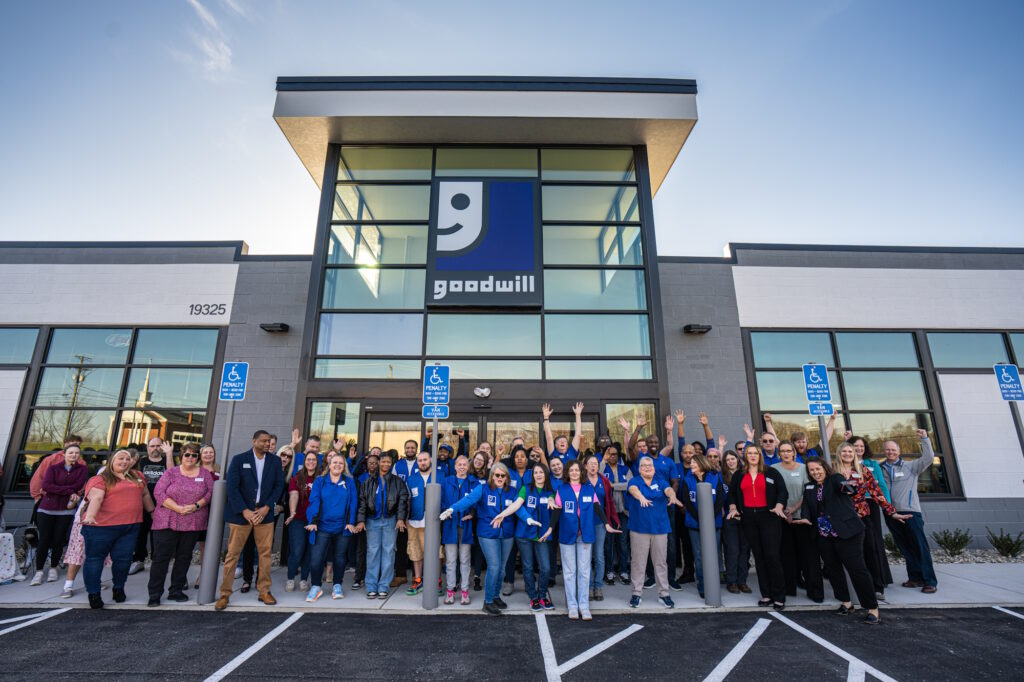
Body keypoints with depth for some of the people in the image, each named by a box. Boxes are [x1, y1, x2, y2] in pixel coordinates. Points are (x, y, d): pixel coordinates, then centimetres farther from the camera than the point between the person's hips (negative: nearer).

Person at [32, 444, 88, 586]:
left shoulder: (83, 469, 3)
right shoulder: (53, 468, 3)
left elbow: (78, 486, -9)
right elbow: (46, 486, -11)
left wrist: (56, 489, -12)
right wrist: (69, 491, -16)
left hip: (66, 510, 0)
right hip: (46, 509, 0)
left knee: (59, 541, 4)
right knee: (44, 541, -1)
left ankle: (53, 569, 21)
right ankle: (38, 572, 11)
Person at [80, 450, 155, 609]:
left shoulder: (137, 476, 16)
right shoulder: (100, 479, -3)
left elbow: (145, 495, 25)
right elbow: (96, 498, -18)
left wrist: (153, 512, 29)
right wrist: (90, 516, -32)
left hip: (130, 527, 4)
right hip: (102, 526, -4)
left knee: (123, 559, 5)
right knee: (94, 558, 5)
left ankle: (118, 589, 25)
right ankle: (93, 594, 18)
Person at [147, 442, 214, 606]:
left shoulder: (204, 473, 8)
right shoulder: (171, 473, 2)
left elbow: (211, 492, 3)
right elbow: (158, 493, -6)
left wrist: (196, 506, -12)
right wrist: (178, 508, -16)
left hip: (193, 523, 2)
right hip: (167, 522, -2)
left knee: (184, 557, 8)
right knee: (161, 556, 0)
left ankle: (176, 591, 20)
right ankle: (154, 594, 10)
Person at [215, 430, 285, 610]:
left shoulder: (275, 461, 4)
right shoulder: (239, 459, -2)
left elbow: (279, 485, 3)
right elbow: (232, 487, -7)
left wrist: (266, 508, -8)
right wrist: (244, 511, -13)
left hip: (264, 513, 2)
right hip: (241, 514, -2)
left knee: (265, 553, 6)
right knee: (232, 554, 3)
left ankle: (264, 591, 18)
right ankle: (225, 594, 17)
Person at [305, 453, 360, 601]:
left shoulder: (349, 482, 4)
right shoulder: (320, 481, 3)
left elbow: (353, 502, 0)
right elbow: (314, 501, -5)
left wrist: (351, 522, -8)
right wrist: (313, 521, -15)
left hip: (343, 527, 1)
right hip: (323, 526, -1)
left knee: (340, 558, 11)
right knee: (317, 558, -5)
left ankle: (337, 586, 27)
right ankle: (316, 586, 14)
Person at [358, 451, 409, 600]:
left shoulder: (397, 481, 8)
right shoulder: (369, 482, 10)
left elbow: (403, 500, 1)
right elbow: (362, 501, 6)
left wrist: (401, 518, -10)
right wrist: (361, 519, -4)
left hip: (390, 520, 0)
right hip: (372, 520, 1)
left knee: (388, 551, 0)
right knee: (372, 551, 1)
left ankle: (384, 586, 8)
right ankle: (371, 587, 9)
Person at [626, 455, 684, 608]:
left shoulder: (660, 482, 8)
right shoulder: (634, 481, -1)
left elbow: (668, 489, -12)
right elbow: (633, 489, -23)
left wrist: (672, 496, -35)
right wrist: (641, 497, -45)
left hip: (660, 527, 2)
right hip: (639, 527, -2)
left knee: (661, 562, 9)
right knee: (638, 562, 4)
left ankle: (663, 593, 22)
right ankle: (636, 593, 16)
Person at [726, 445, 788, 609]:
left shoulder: (771, 472, 5)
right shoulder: (739, 475, 13)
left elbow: (782, 491, 0)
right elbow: (732, 493, 17)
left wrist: (779, 506, -15)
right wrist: (733, 508, 2)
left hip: (769, 517, -3)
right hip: (748, 519, 3)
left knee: (772, 555, -8)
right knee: (758, 556, 7)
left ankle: (779, 597, 2)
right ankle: (766, 595, 15)